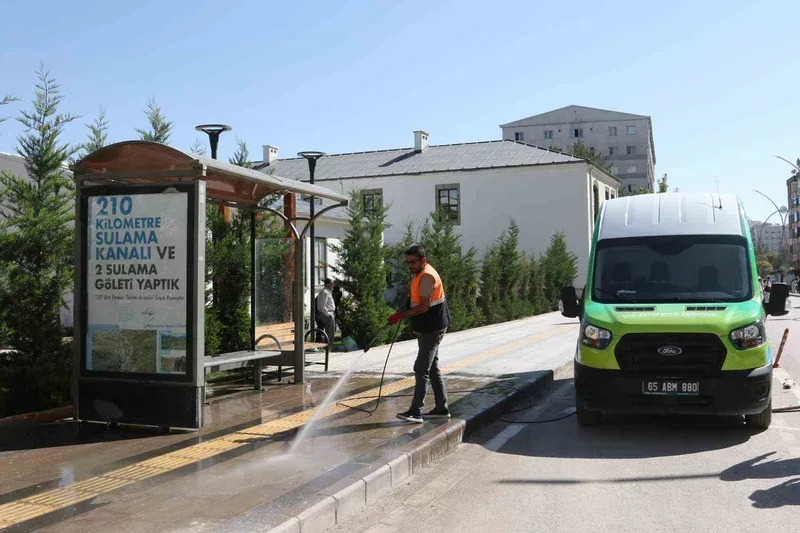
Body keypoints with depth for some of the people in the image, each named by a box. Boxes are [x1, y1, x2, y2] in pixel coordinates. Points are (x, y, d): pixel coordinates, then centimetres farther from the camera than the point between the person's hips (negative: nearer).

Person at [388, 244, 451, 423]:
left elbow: (424, 306, -24)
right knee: (432, 368, 13)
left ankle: (416, 412, -11)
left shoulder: (427, 276, -18)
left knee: (421, 369, -11)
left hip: (432, 329, -10)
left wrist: (402, 315, -26)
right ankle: (442, 408, 20)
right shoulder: (419, 274, 14)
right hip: (427, 329, 10)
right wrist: (407, 301, 6)